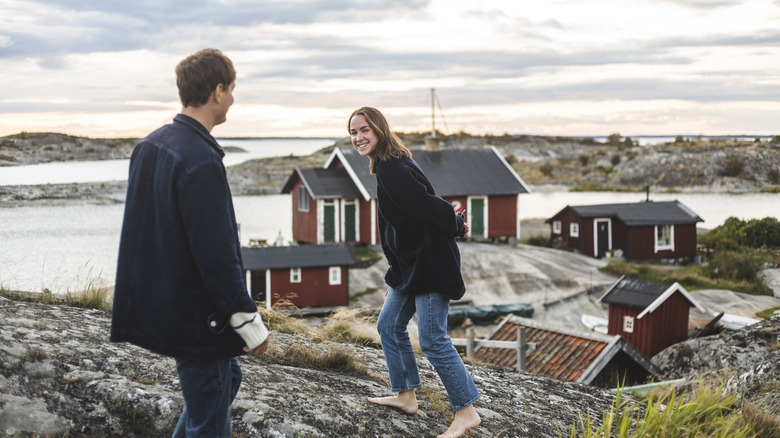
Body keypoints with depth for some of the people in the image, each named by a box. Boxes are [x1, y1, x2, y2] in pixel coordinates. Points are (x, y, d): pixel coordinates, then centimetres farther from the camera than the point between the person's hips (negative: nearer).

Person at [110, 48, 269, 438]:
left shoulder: (149, 146, 5)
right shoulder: (201, 161, -24)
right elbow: (216, 254, -25)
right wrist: (248, 321, -16)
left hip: (158, 300, 9)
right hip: (195, 315, -9)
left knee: (228, 378, 27)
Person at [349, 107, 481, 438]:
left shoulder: (391, 168, -19)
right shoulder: (388, 165, 14)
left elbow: (424, 204, -23)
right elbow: (424, 203, 15)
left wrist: (455, 225, -8)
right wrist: (455, 224, 5)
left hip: (428, 264, -11)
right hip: (409, 265, 11)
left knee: (433, 340, -7)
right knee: (389, 326, 18)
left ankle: (466, 411, 1)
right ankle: (405, 395, 29)